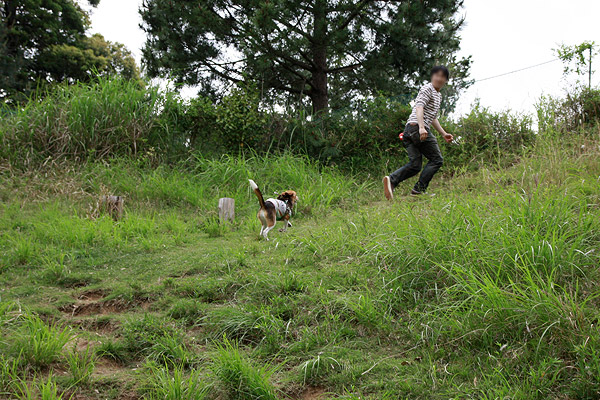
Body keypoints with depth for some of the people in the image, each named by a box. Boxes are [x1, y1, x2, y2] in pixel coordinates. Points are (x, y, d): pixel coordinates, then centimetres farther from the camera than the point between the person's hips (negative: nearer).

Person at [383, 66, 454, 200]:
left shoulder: (438, 95, 29)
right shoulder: (427, 89, -2)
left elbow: (433, 118, 37)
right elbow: (419, 107, -17)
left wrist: (443, 133, 32)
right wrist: (421, 127, -30)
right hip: (417, 127, -9)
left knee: (415, 165, 1)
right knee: (437, 159, -3)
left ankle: (391, 179, -19)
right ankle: (419, 189, -10)